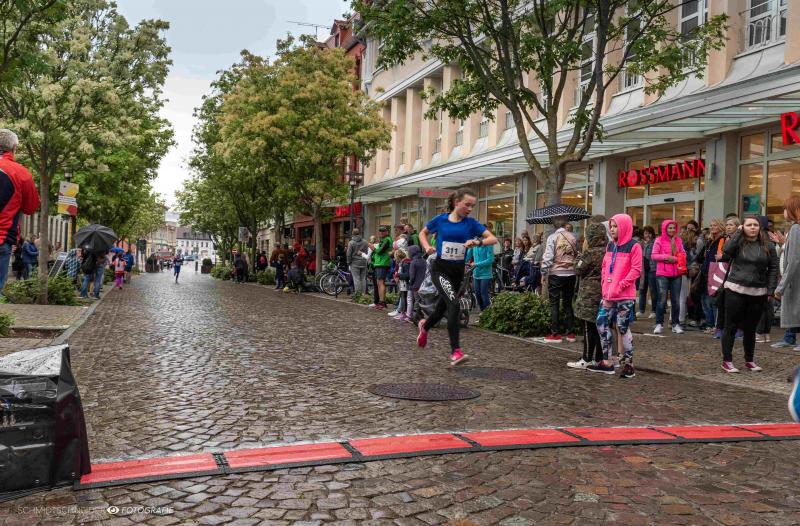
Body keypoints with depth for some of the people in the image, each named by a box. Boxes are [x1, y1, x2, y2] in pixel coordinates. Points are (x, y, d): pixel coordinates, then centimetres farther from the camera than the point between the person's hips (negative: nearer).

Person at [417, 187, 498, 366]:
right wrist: (427, 247, -7)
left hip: (458, 272, 4)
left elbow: (493, 239, -10)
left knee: (442, 308, 18)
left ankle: (424, 326, 53)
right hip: (440, 269, -3)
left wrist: (478, 241, -27)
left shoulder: (471, 223, -4)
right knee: (454, 304, -25)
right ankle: (456, 351, -21)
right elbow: (423, 233, 12)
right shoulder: (440, 220, -6)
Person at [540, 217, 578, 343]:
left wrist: (544, 273, -5)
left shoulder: (552, 237, -8)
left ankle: (555, 334, 4)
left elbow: (548, 257, -11)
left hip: (556, 274, -4)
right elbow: (577, 255, 6)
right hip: (570, 274, 4)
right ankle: (570, 333, 17)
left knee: (554, 304, 4)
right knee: (568, 303, 13)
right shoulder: (573, 237, 4)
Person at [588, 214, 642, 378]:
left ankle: (628, 364, 11)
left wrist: (619, 287, -17)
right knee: (602, 325, 4)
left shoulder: (633, 246, -7)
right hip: (608, 295, 7)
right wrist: (605, 287, 3)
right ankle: (606, 362, 14)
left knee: (623, 328, -1)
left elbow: (636, 270, -12)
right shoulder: (610, 246, 14)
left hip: (625, 296, -7)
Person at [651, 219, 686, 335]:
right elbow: (654, 256, -4)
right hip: (662, 274, -4)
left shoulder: (678, 240, 11)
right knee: (662, 300, -6)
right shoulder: (659, 240, -1)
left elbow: (683, 254, 13)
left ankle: (675, 324, 16)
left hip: (676, 274, 4)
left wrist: (675, 258, -7)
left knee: (676, 300, 7)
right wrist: (667, 257, -14)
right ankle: (659, 324, 2)